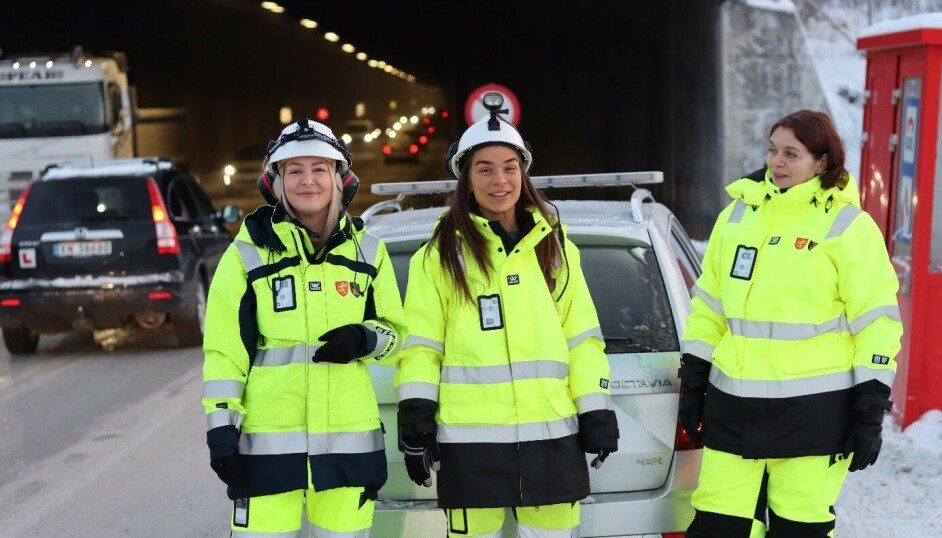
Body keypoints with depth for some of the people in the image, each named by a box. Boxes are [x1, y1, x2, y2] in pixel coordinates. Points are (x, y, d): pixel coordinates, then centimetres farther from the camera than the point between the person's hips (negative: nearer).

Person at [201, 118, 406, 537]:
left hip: (349, 437, 3)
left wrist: (362, 339, -9)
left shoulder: (367, 250, 8)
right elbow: (224, 350, 0)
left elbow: (395, 335, 13)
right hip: (268, 438, -2)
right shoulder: (248, 252, 1)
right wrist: (221, 429, -6)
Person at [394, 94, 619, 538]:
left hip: (550, 432, 2)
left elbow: (582, 336, 11)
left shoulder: (554, 245, 12)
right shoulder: (440, 254, 4)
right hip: (470, 438, -2)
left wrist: (596, 411, 6)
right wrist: (415, 417, -5)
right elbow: (420, 342, 2)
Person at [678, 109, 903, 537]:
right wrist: (693, 378, 12)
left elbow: (877, 319, -6)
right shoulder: (738, 212, 9)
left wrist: (870, 408, -8)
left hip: (814, 409, -4)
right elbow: (709, 304, 14)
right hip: (734, 404, 5)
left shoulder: (847, 225, -5)